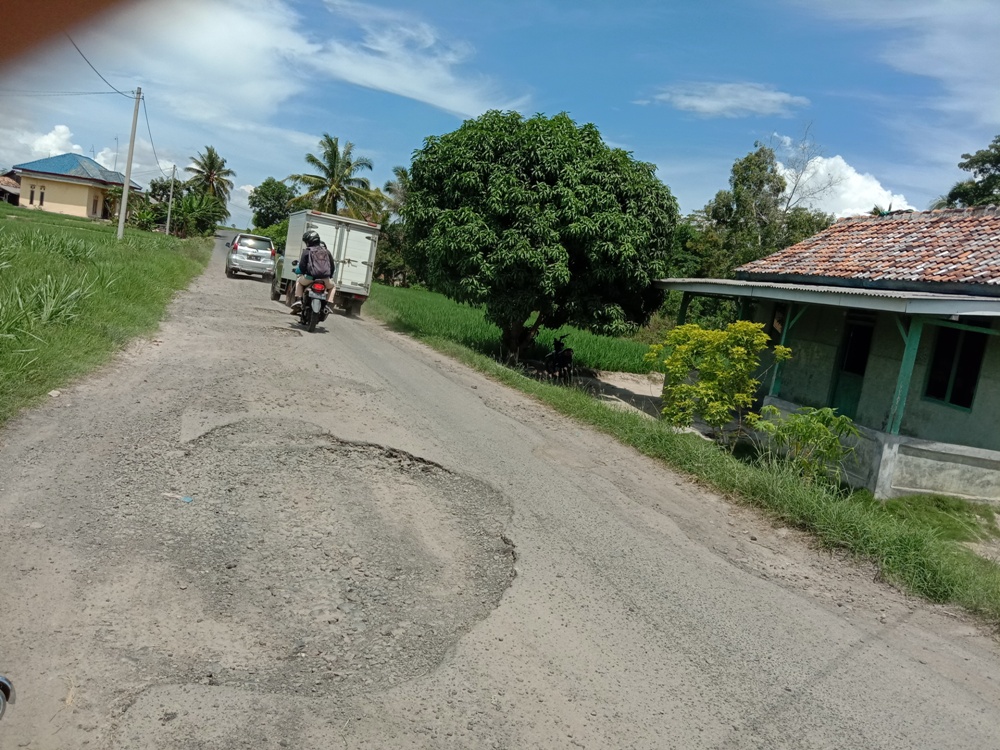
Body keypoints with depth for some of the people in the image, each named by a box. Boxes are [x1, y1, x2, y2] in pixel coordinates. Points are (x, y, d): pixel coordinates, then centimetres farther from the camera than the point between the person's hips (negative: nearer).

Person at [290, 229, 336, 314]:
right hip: (325, 279, 2)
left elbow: (302, 266, 0)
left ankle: (298, 300, 15)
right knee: (333, 286, 33)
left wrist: (298, 271, 23)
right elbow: (332, 266, 17)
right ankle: (328, 303, 11)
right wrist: (330, 276, 31)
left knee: (299, 281, 32)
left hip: (310, 278, -1)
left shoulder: (307, 251, 4)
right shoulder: (326, 251, 15)